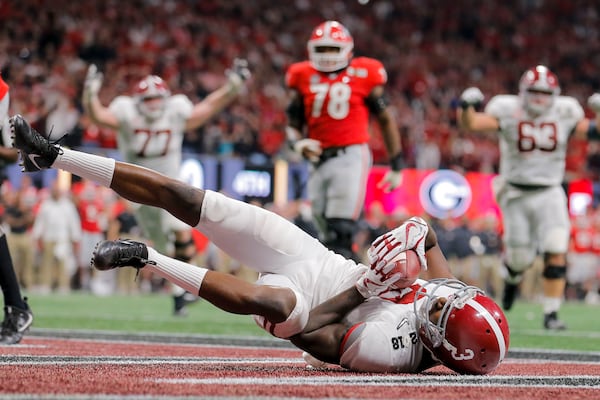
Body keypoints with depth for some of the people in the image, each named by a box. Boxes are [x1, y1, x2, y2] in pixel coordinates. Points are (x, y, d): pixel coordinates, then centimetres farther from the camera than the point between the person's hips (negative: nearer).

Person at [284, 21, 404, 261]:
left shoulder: (363, 76, 0)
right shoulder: (304, 78, 9)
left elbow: (386, 119, 8)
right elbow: (293, 124, 15)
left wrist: (396, 165, 7)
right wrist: (299, 144, -9)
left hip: (351, 155, -5)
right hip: (319, 159, 5)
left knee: (339, 234, -16)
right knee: (328, 236, 9)